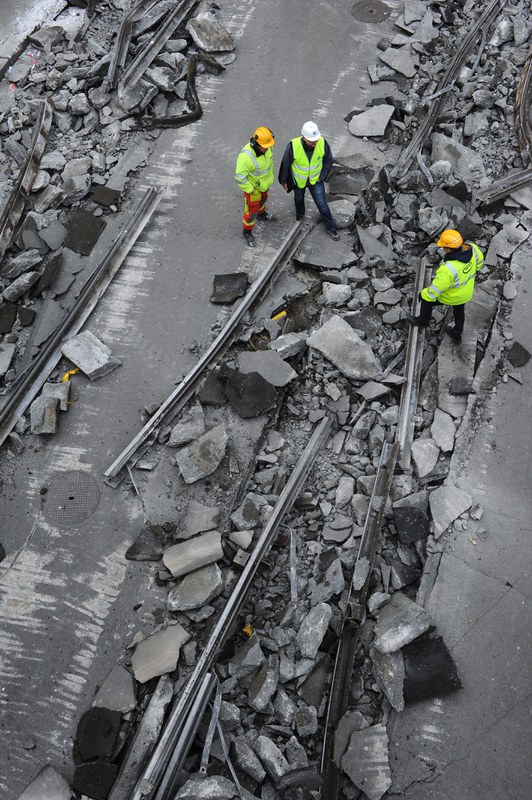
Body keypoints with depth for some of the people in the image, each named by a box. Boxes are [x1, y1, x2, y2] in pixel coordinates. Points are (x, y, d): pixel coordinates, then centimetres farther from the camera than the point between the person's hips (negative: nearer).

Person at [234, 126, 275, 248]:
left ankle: (261, 214, 63)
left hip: (264, 181, 7)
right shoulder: (246, 156, -41)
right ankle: (247, 231, 34)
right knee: (252, 209, 10)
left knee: (263, 198, 32)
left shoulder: (267, 146, -20)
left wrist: (270, 174, 11)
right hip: (252, 184, -6)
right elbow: (239, 177, -32)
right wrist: (250, 190, -22)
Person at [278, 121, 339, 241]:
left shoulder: (322, 143, -29)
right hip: (299, 180, 0)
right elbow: (285, 164, -16)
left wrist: (322, 176, -6)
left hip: (315, 180, 0)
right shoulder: (293, 146, -34)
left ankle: (331, 227, 29)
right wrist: (283, 180, -4)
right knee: (299, 199, 28)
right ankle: (299, 214, 62)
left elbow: (328, 160, -8)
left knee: (322, 204, 6)